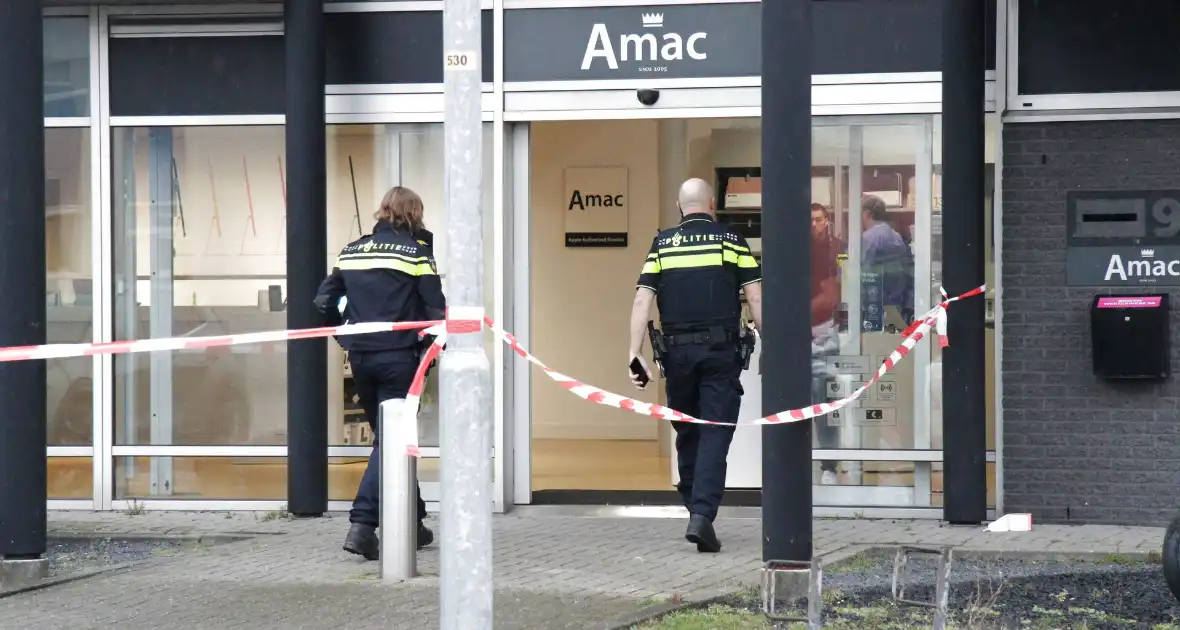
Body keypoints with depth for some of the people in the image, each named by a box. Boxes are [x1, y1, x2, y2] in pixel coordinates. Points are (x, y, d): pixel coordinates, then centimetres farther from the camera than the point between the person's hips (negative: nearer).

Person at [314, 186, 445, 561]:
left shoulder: (351, 252, 10)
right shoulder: (416, 252, -4)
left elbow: (325, 302, 9)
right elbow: (435, 309, -8)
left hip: (360, 357, 5)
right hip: (399, 357, -5)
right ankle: (362, 524, -18)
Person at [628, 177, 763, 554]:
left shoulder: (662, 244, 8)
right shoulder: (730, 241, 4)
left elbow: (642, 302, 1)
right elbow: (755, 298, -2)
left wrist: (635, 354, -1)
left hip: (677, 351, 2)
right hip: (720, 352, -2)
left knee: (687, 434, 17)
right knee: (715, 434, -4)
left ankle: (693, 505, 26)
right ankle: (703, 514, -17)